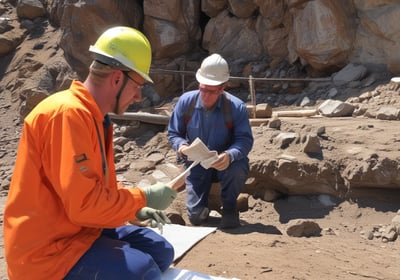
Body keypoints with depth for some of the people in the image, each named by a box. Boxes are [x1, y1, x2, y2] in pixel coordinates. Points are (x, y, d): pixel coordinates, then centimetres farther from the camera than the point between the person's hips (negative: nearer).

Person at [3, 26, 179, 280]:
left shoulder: (94, 116, 9)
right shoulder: (68, 113, -23)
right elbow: (84, 204, -28)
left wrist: (136, 208, 3)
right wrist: (143, 198, -15)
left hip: (79, 229, 10)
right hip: (48, 248, -10)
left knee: (161, 251, 10)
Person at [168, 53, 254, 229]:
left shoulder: (236, 107, -19)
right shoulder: (186, 101, -12)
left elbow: (245, 140, -22)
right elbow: (173, 133, -3)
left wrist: (230, 155, -44)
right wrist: (181, 145, -27)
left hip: (224, 163, -1)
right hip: (197, 164, 2)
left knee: (238, 169, -39)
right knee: (196, 217, -8)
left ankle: (229, 207, -5)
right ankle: (201, 205, 34)